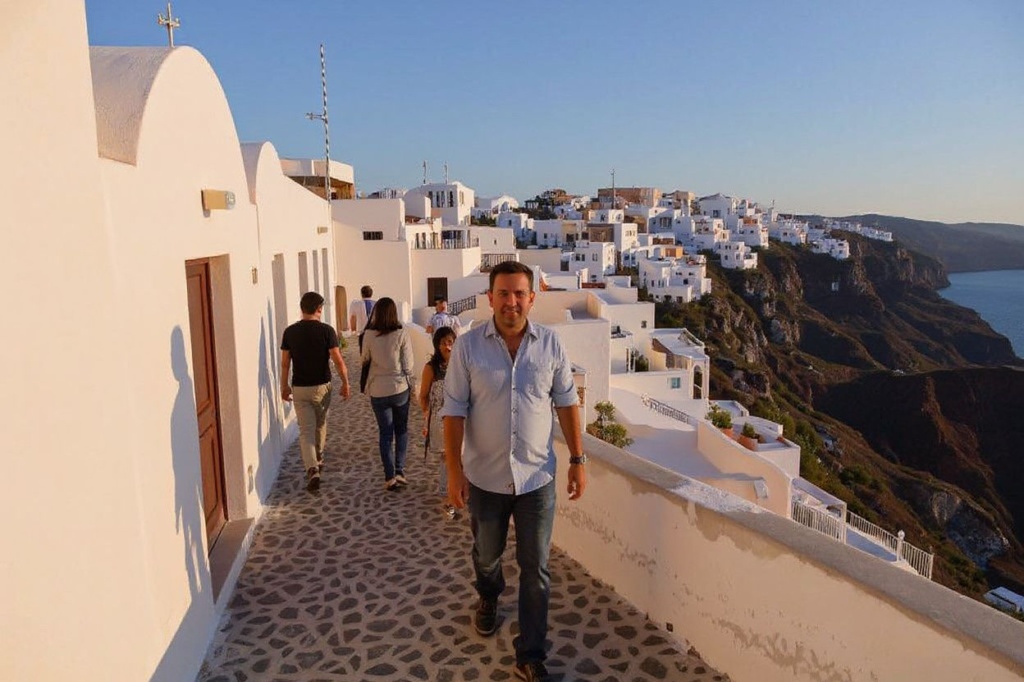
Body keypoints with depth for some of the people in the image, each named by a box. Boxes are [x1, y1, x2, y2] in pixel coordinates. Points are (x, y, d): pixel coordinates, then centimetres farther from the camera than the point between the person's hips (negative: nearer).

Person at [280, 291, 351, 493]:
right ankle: (318, 459, 39)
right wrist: (345, 383, -1)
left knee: (306, 430, 1)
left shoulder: (290, 332, -3)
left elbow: (285, 363, 2)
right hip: (321, 386, -1)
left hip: (299, 388, 1)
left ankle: (312, 469, -15)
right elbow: (338, 360, -12)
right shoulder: (326, 330, -11)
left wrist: (284, 386, 14)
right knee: (320, 425, 21)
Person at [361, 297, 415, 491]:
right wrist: (410, 386, 6)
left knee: (386, 433, 10)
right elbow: (408, 364, -6)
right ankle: (400, 471, 10)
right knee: (401, 430, 16)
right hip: (400, 388, -1)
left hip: (378, 391, 1)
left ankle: (390, 477, 8)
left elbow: (365, 359, 6)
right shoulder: (401, 334, -11)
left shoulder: (369, 335, -8)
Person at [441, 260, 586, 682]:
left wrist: (578, 460, 1)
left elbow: (566, 403, 1)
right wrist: (454, 470, -11)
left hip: (536, 476, 0)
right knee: (486, 554, 24)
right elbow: (454, 410, -8)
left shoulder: (550, 344, -6)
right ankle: (488, 599, 56)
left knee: (536, 570, 7)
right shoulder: (468, 346, -11)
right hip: (485, 476, 0)